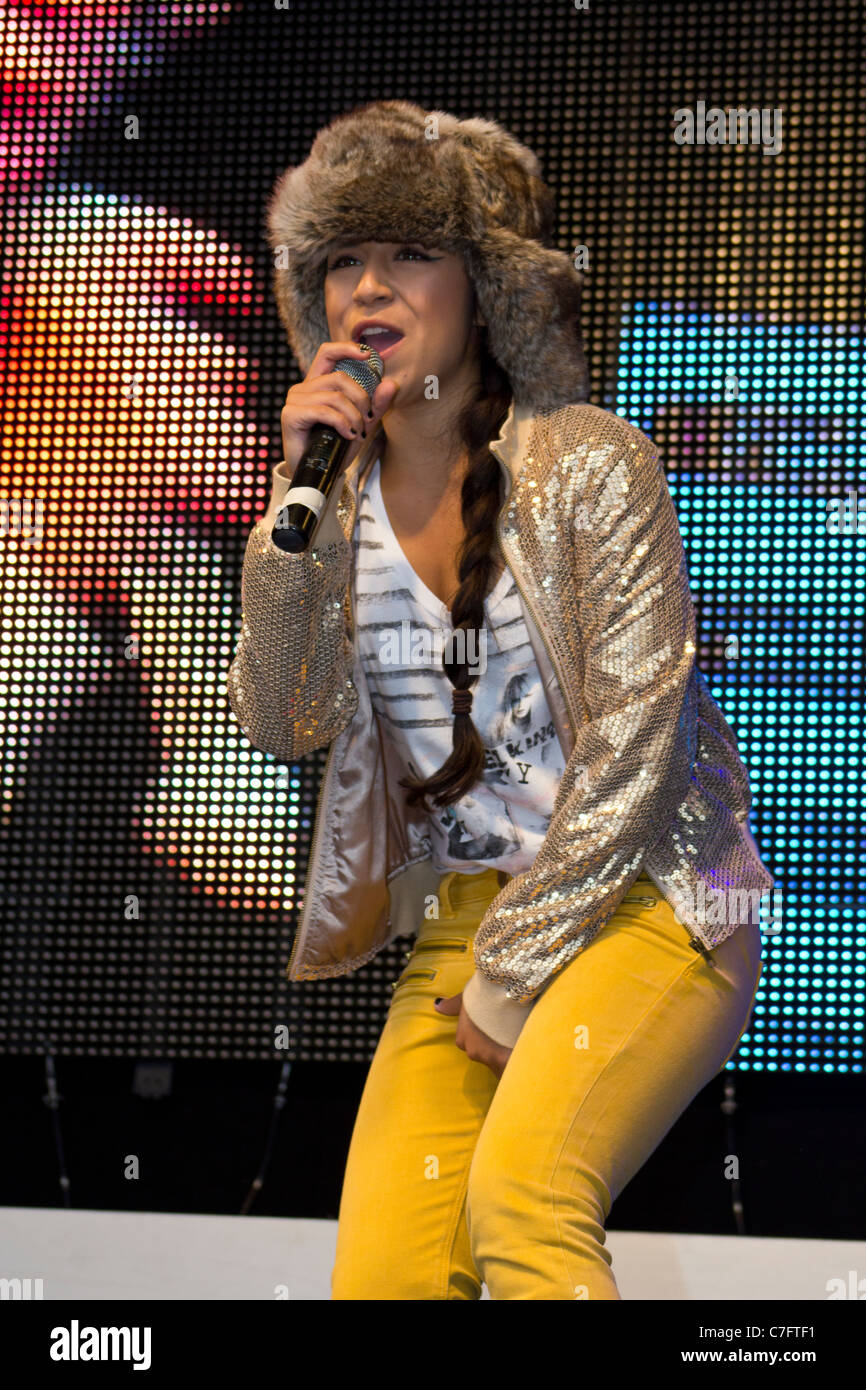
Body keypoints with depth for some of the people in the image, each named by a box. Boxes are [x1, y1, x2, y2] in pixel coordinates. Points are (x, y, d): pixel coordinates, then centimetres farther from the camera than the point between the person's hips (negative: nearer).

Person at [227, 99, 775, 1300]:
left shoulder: (589, 464, -9)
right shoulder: (343, 490, 6)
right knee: (379, 1272, -10)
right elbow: (279, 725, -4)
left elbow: (629, 746, -12)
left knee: (517, 1196, -29)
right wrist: (299, 493, -13)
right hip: (460, 917, 5)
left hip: (638, 901, -5)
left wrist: (512, 976, -11)